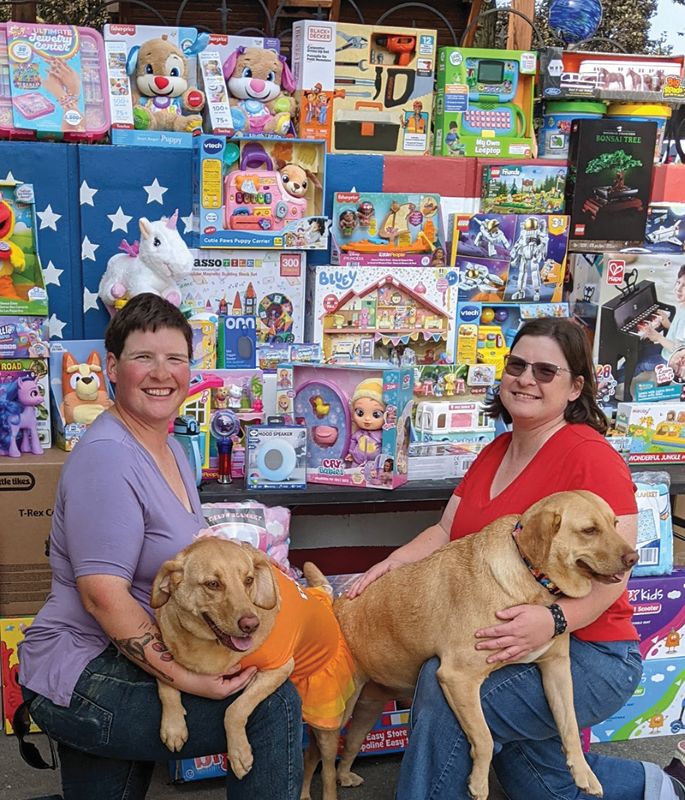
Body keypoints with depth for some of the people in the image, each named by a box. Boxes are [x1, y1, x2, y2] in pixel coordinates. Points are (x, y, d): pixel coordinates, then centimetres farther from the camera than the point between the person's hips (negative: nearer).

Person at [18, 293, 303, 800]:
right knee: (272, 704, -17)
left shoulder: (171, 451, 9)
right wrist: (186, 679, -29)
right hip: (81, 677, -10)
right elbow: (103, 595, -26)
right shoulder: (107, 457, -21)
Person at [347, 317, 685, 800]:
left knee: (446, 694, -24)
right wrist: (394, 562, -9)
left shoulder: (590, 456, -17)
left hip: (587, 648, -8)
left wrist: (553, 620, -37)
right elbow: (446, 532, 8)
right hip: (500, 647, 8)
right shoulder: (494, 454, 9)